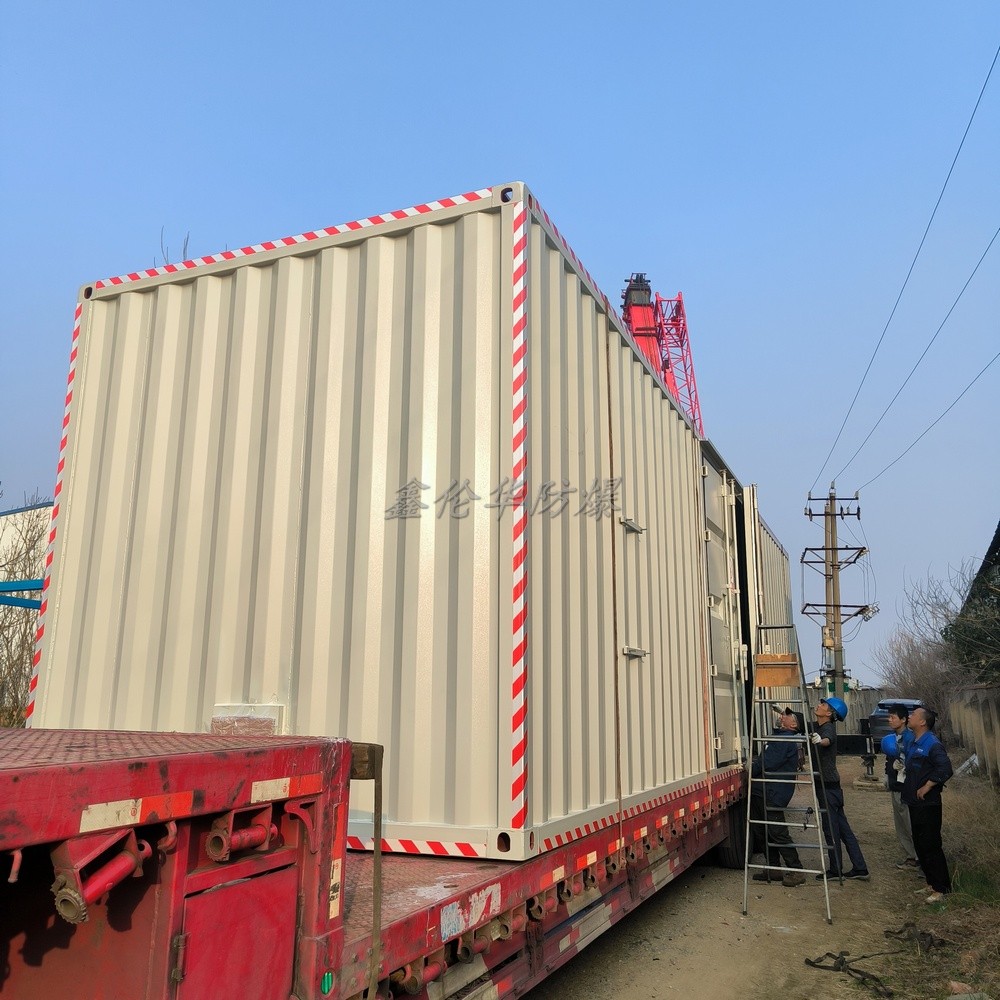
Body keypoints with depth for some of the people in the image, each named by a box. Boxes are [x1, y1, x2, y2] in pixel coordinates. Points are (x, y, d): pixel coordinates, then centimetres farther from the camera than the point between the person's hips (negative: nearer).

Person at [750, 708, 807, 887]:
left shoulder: (785, 739, -15)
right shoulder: (779, 737, 19)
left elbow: (768, 763, -20)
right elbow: (764, 759, 24)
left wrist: (751, 770, -6)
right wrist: (753, 765, 7)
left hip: (773, 793, -11)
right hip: (761, 792, 11)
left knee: (778, 832, -5)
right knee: (761, 831, 14)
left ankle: (796, 871, 5)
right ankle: (773, 868, 23)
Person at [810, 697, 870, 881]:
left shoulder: (828, 728, -18)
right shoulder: (817, 727, 9)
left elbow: (828, 740, -43)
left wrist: (820, 740, -62)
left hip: (828, 784, -9)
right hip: (825, 784, 9)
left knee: (831, 829, -1)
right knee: (842, 828, 12)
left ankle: (835, 869, 8)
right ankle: (860, 868, 17)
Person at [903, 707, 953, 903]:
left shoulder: (932, 744, -17)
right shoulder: (914, 744, 12)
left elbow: (945, 769, -27)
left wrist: (927, 787, -22)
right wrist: (903, 767, 9)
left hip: (928, 805, -9)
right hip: (915, 803, 9)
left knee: (931, 846, -3)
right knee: (920, 845, 15)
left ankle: (940, 889, 7)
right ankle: (931, 883, 27)